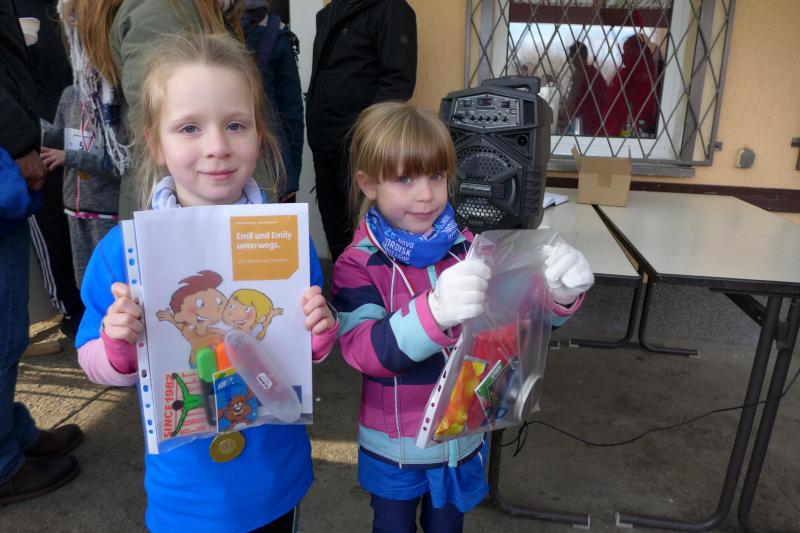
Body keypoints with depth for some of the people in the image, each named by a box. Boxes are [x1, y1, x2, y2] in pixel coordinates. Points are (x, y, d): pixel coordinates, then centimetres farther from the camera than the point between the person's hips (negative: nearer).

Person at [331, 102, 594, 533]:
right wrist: (433, 312, -48)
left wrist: (559, 294, -29)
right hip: (395, 447, -2)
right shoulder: (357, 265, -17)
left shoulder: (468, 248, -9)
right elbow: (363, 351, -29)